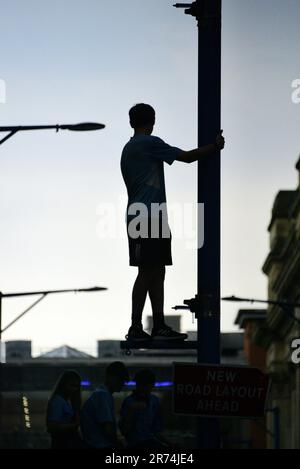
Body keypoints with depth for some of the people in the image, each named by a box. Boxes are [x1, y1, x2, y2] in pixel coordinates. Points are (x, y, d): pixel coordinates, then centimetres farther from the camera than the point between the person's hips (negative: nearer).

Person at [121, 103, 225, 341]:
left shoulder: (128, 149, 19)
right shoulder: (150, 143, -8)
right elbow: (187, 157, -8)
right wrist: (215, 147, 4)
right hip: (148, 217, -9)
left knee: (157, 272, 7)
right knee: (147, 272, -9)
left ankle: (159, 326, 5)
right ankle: (136, 328, -9)